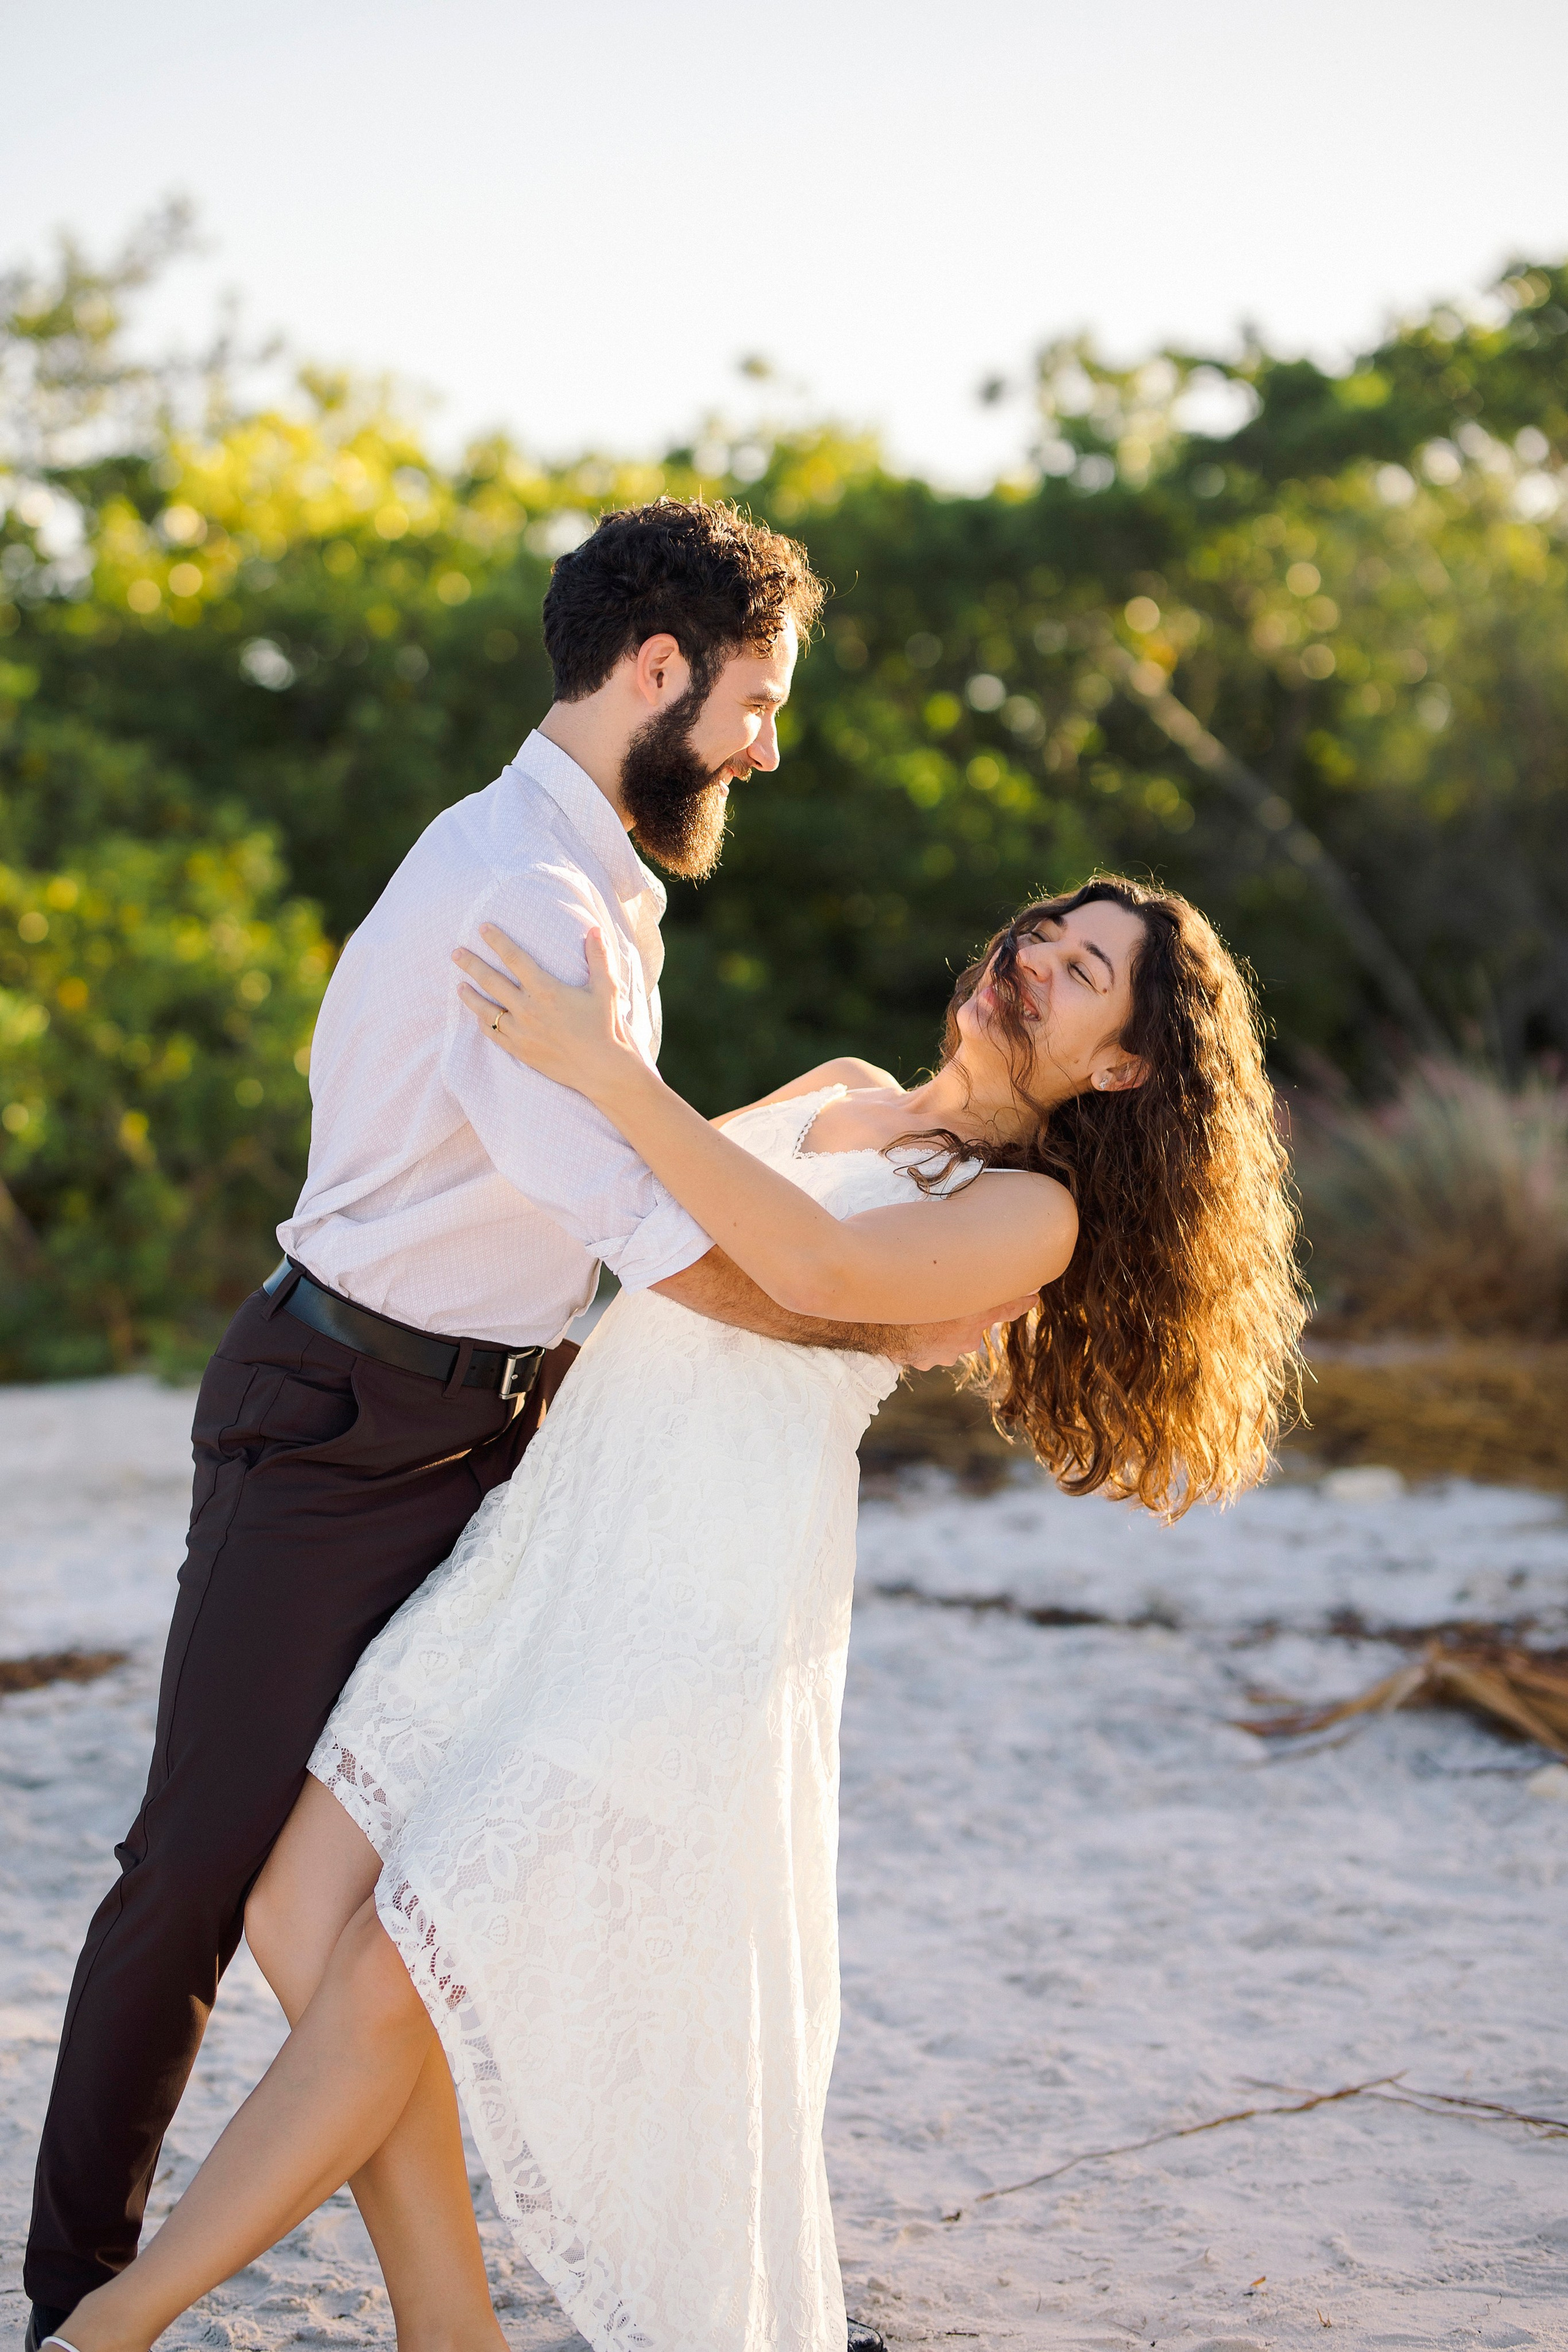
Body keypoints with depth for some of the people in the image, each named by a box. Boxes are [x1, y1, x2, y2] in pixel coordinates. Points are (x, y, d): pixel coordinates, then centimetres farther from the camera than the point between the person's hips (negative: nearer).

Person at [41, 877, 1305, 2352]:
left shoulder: (1034, 1215, -4)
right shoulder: (832, 1094, 20)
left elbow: (816, 1267, -23)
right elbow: (650, 1185, 38)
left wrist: (604, 1070, -25)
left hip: (698, 1622, -8)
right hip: (544, 1552, 8)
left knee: (387, 1983, -10)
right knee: (298, 1904, -2)